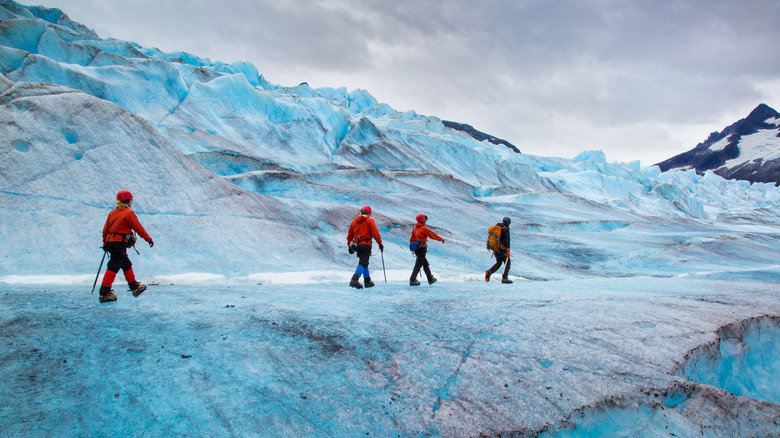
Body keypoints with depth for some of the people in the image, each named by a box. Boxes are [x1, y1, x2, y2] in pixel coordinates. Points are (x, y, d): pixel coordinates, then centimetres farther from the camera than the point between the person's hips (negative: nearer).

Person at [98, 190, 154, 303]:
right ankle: (104, 294, -10)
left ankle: (135, 287, 30)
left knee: (126, 264, 19)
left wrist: (105, 244, 26)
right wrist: (149, 239, 6)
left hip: (110, 241, 9)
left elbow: (105, 230, 17)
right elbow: (139, 228, -5)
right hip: (119, 243, -9)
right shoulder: (129, 213, -8)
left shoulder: (113, 212, 14)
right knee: (113, 267, -9)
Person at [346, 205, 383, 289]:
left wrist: (350, 246, 23)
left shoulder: (354, 221, 15)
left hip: (356, 244, 6)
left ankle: (367, 281, 24)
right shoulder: (369, 220, -1)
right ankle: (354, 280, -30)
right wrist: (380, 243, 0)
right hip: (366, 244, -6)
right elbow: (375, 233, -8)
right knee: (363, 263, -12)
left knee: (363, 262, 20)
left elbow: (349, 235, 17)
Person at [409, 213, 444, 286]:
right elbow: (432, 235, -4)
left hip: (416, 249, 8)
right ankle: (412, 280, -9)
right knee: (418, 265, -6)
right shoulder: (424, 228, -12)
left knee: (425, 264, 17)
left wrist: (412, 245, 27)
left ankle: (430, 279, 25)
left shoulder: (415, 228, 10)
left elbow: (411, 239, 15)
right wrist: (441, 239, 9)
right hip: (422, 249, -8)